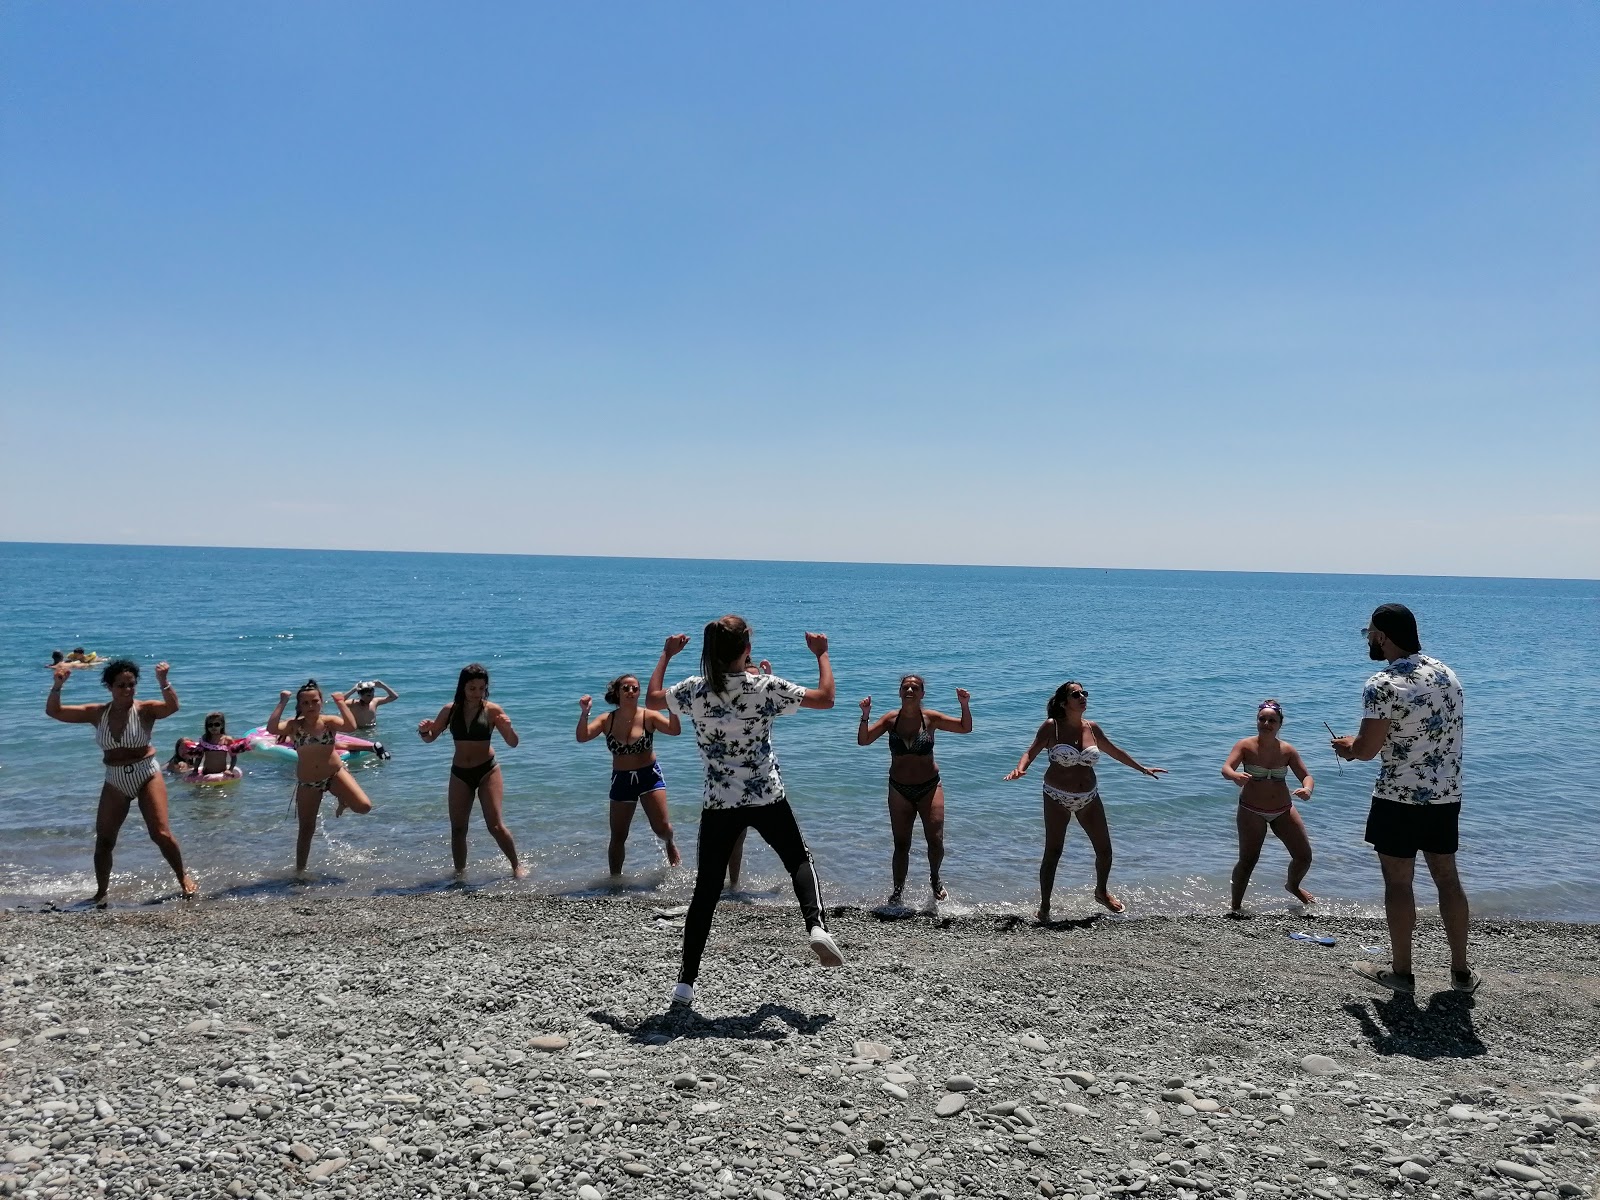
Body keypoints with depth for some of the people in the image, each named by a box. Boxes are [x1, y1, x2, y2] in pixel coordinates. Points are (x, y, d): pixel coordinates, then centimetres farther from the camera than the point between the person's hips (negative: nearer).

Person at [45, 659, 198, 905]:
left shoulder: (145, 709, -11)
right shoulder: (97, 713, -2)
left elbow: (172, 706, -31)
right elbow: (53, 711, -3)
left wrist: (163, 682, -46)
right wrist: (58, 685, -19)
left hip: (147, 775, -3)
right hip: (115, 781, 3)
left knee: (161, 833, -9)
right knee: (103, 841, 7)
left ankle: (183, 877, 12)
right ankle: (101, 891, 26)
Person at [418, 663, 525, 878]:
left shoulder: (492, 710, -9)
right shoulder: (450, 710, 0)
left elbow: (513, 744, -8)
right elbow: (431, 738, 10)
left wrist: (508, 728, -29)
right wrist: (423, 731, -13)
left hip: (487, 771, -3)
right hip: (459, 774, 3)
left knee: (496, 826, -9)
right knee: (458, 828, 6)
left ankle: (517, 866, 9)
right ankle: (460, 872, 23)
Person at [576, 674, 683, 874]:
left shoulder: (648, 716, -9)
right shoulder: (606, 720, -5)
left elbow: (675, 730, -20)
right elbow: (582, 737, -17)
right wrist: (584, 713, -31)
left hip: (650, 776, -1)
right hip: (621, 780, 1)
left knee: (661, 827, -6)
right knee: (618, 837, 7)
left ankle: (670, 844, 32)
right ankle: (615, 878, 26)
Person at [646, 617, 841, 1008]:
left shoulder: (694, 690, -6)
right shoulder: (767, 687, -11)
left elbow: (651, 698, 14)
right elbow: (825, 698, -2)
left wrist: (666, 655, 25)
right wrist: (822, 654, 12)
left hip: (718, 804, 1)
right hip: (767, 799, -1)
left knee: (706, 891, 9)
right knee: (799, 858, 23)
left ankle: (686, 983, 10)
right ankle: (817, 926, 1)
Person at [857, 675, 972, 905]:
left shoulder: (930, 718, -5)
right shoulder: (891, 719, -4)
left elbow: (965, 728, 0)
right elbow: (863, 740, -7)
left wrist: (965, 706, -16)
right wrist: (865, 716, -22)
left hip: (929, 786, 0)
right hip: (899, 789, 0)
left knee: (936, 840, -3)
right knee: (901, 844, 3)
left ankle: (935, 879, 27)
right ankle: (897, 891, 19)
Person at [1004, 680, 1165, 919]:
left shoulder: (1092, 728, 3)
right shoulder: (1052, 727, -10)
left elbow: (1114, 751, 18)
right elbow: (1031, 752, -10)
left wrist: (1142, 769, 27)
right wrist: (1020, 768, -31)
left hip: (1089, 798, 5)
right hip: (1058, 798, -5)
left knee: (1104, 850, 10)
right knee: (1053, 853, -3)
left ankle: (1101, 892, 38)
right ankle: (1044, 907, 9)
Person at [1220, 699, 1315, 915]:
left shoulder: (1287, 750, -3)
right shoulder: (1246, 746, -11)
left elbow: (1306, 776, 0)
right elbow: (1226, 768, -24)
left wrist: (1307, 789, -25)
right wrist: (1235, 775, -49)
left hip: (1283, 810, 3)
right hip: (1252, 811, -3)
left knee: (1304, 856, 7)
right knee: (1247, 861, -8)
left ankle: (1293, 886, 40)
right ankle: (1236, 905, 8)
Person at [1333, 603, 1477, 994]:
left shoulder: (1383, 686, -19)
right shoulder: (1446, 673, 6)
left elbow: (1366, 750, -19)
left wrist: (1346, 747, 4)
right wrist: (1361, 741, 16)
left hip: (1400, 799, -7)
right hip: (1447, 795, 7)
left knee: (1398, 882, 6)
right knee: (1447, 878, 16)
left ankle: (1400, 972, 16)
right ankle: (1462, 971, 25)